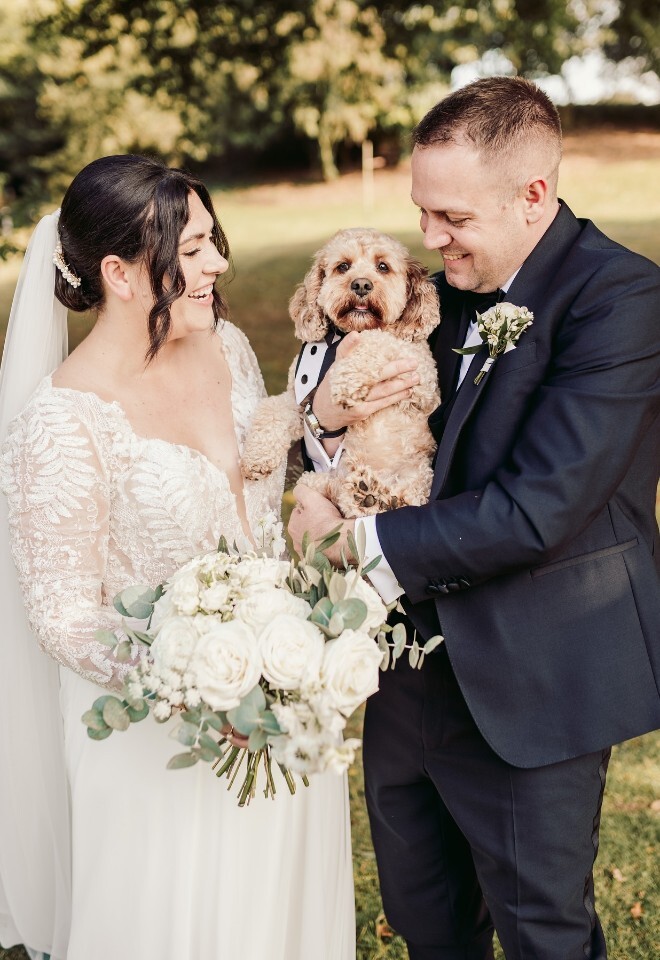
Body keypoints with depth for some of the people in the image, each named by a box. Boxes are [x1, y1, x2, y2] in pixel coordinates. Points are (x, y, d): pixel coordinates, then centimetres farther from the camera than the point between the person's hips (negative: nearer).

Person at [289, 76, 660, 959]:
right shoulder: (454, 290, 5)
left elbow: (534, 510, -26)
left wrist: (361, 540, -19)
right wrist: (330, 406, -10)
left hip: (531, 690, -7)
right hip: (415, 665, 7)